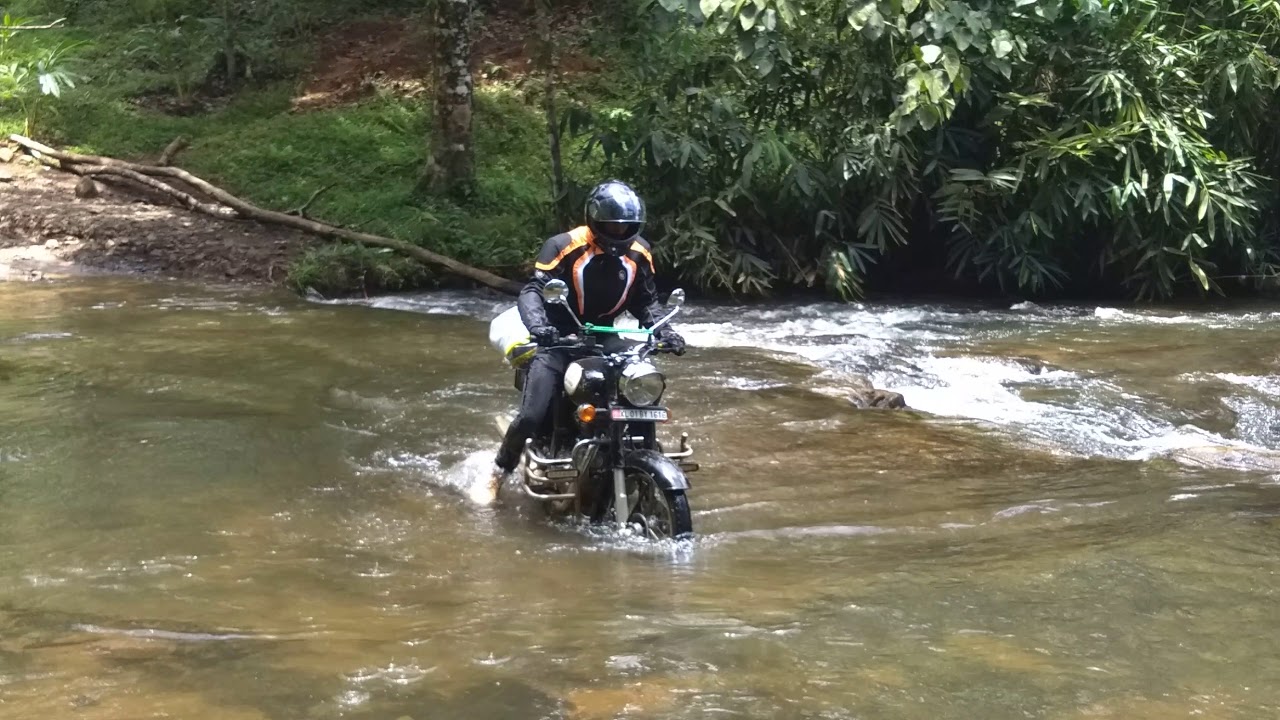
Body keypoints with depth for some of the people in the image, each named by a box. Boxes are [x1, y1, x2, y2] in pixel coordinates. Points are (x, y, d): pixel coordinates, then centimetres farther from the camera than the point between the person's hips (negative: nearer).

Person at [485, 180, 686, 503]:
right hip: (560, 340, -5)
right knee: (531, 416, -15)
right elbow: (533, 291, -22)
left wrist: (663, 331, -10)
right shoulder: (566, 246, -17)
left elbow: (646, 301, 9)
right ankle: (499, 471, 7)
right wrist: (537, 324, -43)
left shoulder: (639, 253, -1)